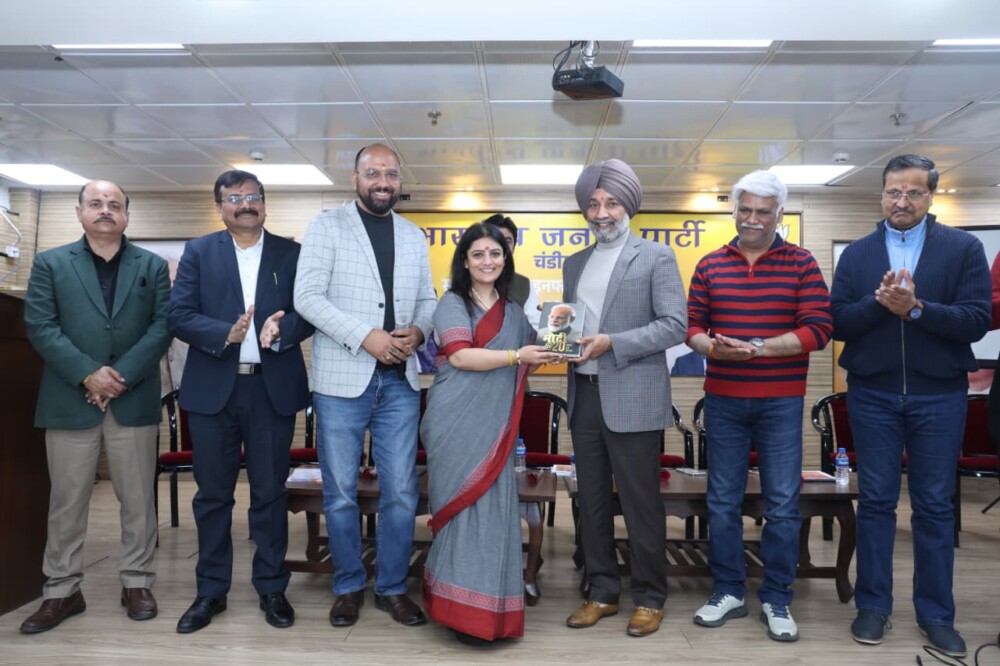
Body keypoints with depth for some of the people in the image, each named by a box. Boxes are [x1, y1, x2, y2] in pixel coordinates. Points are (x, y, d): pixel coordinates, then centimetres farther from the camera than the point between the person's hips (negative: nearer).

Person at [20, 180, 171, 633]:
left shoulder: (152, 266, 9)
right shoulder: (50, 264, 8)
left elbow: (163, 325, -1)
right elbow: (40, 327, -2)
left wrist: (122, 375, -12)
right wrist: (88, 374, -14)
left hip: (134, 401, 0)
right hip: (70, 401, 0)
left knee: (137, 498, 6)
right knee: (67, 501, 8)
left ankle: (136, 583, 19)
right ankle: (62, 590, 20)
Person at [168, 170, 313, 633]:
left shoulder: (291, 253, 6)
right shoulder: (198, 252, 6)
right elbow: (179, 315, -3)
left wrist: (281, 329, -22)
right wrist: (226, 334, -20)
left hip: (273, 388, 0)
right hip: (213, 389, 1)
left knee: (270, 493, 8)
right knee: (212, 494, 10)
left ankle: (272, 588, 22)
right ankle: (211, 591, 25)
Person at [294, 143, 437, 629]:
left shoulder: (413, 236, 13)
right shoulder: (326, 226, 1)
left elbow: (428, 299, 15)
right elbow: (307, 296, -9)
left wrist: (418, 330, -7)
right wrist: (366, 336, -18)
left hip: (400, 380, 3)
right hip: (341, 378, -3)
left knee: (401, 492, 6)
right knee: (340, 491, 8)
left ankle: (392, 587, 23)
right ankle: (349, 587, 26)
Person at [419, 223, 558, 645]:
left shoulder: (513, 312, 17)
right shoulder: (452, 303, 1)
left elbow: (527, 361, 23)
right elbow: (460, 356, -13)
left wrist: (549, 355, 2)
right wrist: (515, 355, -16)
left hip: (495, 426, 5)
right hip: (457, 422, -5)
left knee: (494, 508, 5)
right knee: (467, 507, -3)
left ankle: (487, 608, 18)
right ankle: (466, 609, 6)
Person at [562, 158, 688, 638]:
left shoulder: (655, 257, -1)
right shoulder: (575, 264, 16)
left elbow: (675, 325, -9)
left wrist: (612, 342, -18)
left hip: (632, 398, -6)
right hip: (584, 396, 6)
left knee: (640, 504, 3)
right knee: (592, 502, 12)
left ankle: (649, 599, 19)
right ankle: (602, 592, 26)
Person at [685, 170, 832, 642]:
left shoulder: (801, 264, -1)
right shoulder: (710, 265, 6)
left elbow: (818, 330, -9)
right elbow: (692, 324, 4)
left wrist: (757, 347, -19)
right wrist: (711, 345, -18)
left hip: (781, 402, -2)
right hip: (723, 399, 2)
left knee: (783, 504, 4)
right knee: (722, 500, 9)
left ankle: (777, 599, 20)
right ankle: (728, 591, 23)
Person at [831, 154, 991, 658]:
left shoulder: (964, 248, 0)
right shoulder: (857, 253, 5)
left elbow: (977, 320, -9)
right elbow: (838, 323, -3)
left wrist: (916, 309, -22)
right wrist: (879, 302, -19)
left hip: (939, 396, -1)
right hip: (872, 395, 1)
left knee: (935, 506, 8)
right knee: (875, 501, 8)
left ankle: (936, 614, 22)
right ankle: (873, 605, 20)